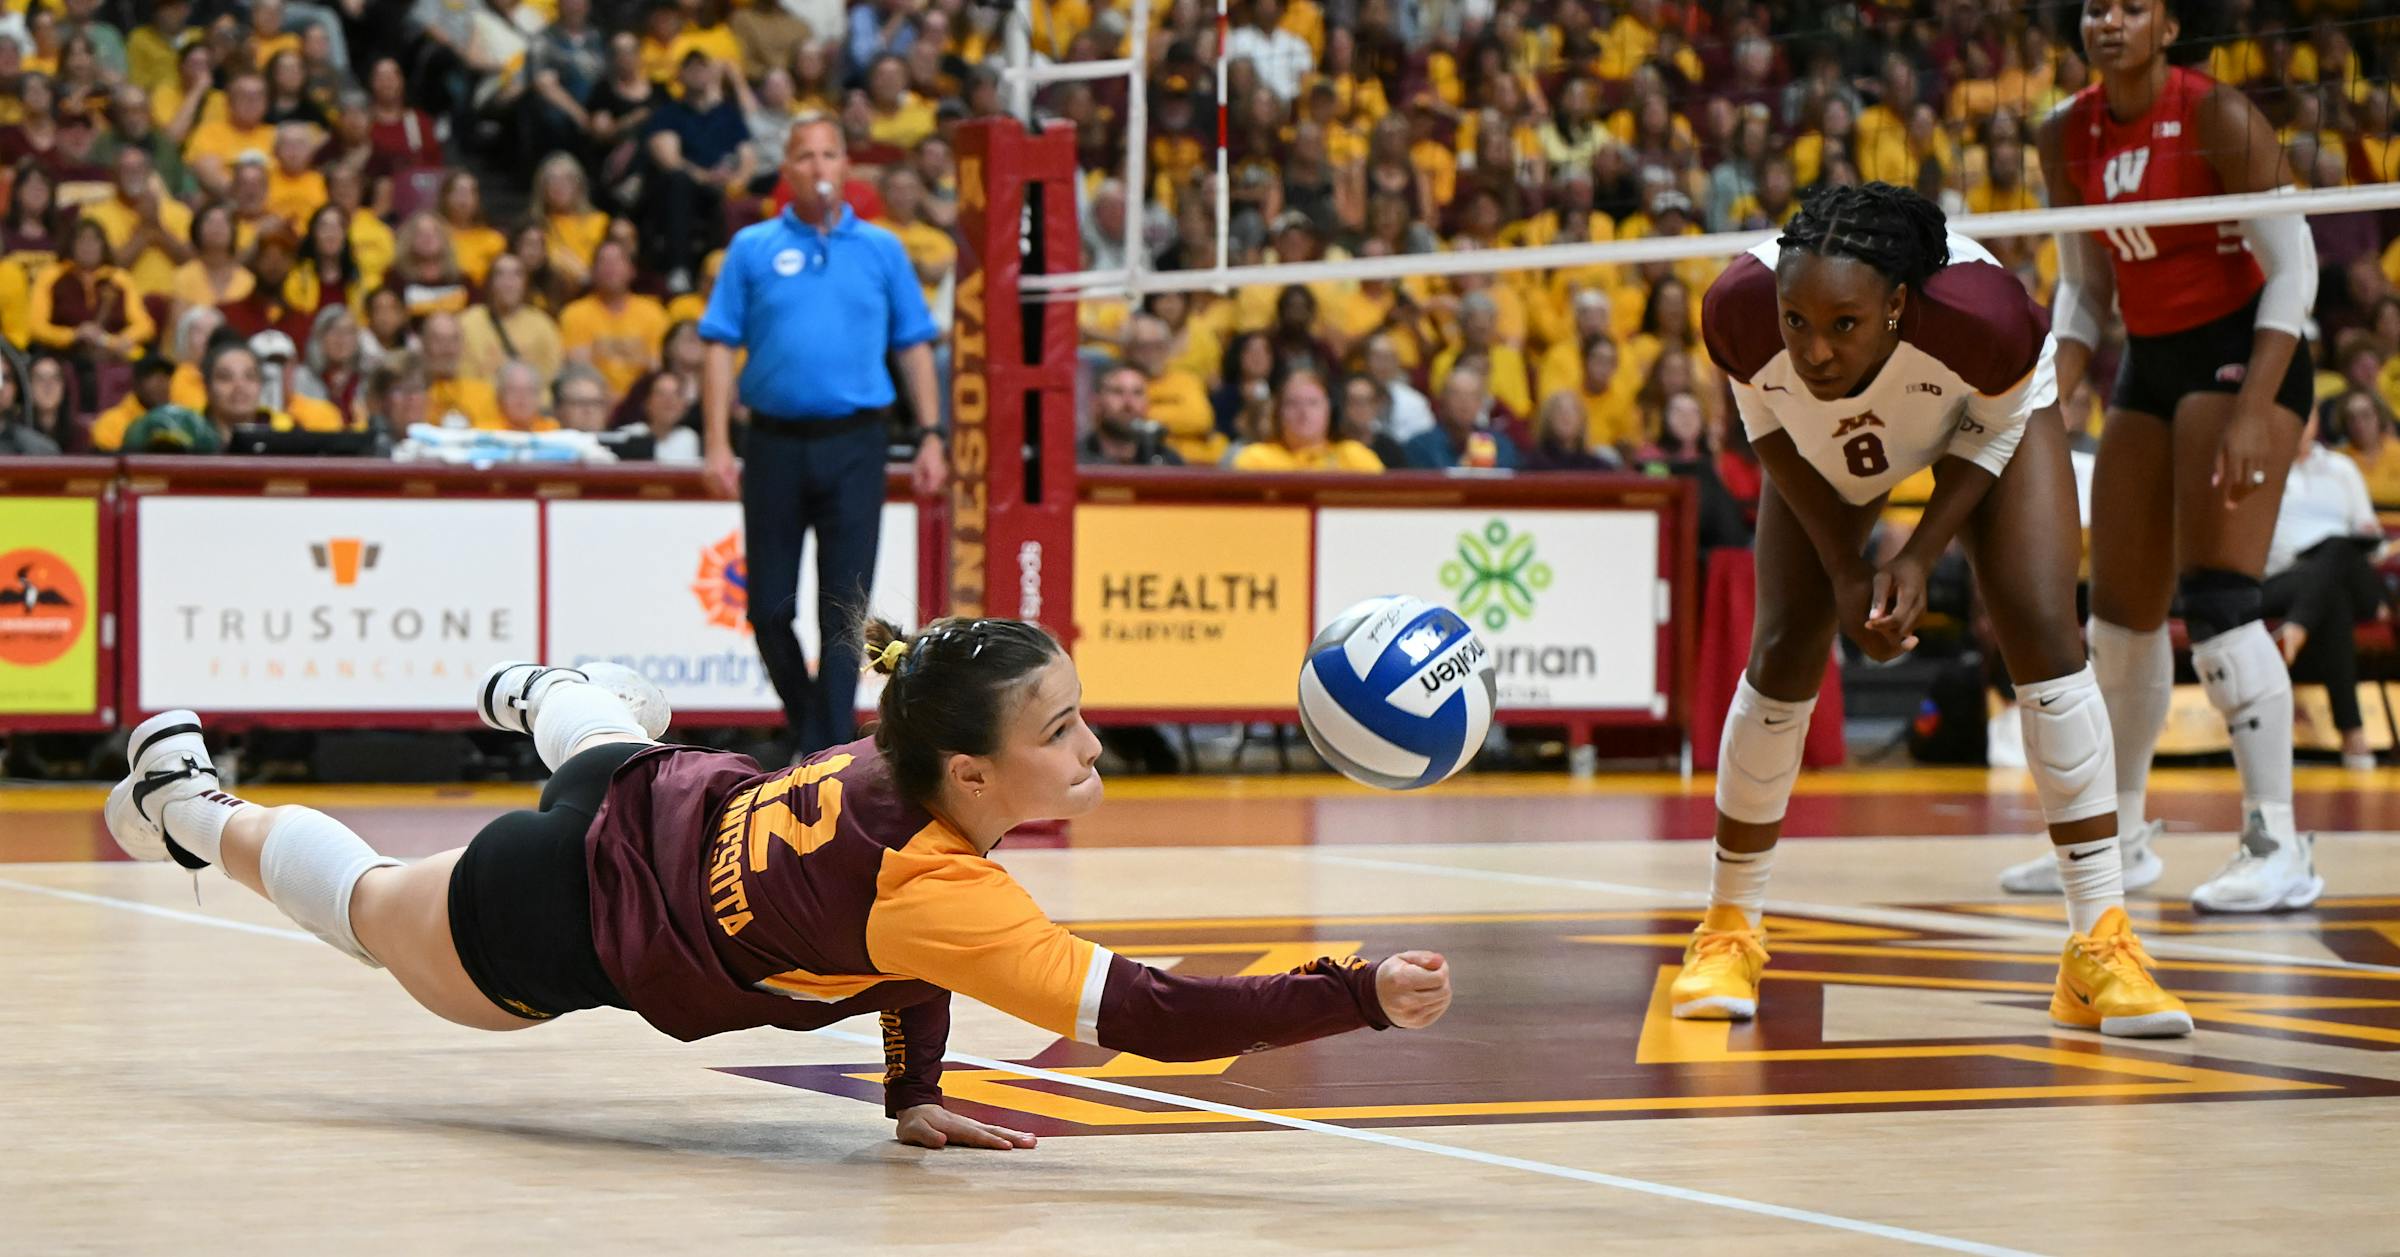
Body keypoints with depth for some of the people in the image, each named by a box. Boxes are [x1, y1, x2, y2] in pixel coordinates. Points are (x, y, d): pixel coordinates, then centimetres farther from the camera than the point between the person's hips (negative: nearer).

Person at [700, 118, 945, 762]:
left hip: (854, 443, 0)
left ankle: (828, 756, -1)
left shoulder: (882, 250, 8)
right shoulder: (752, 249, 6)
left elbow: (914, 346, 10)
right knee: (769, 606, 4)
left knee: (843, 610, -4)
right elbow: (720, 347, 3)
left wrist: (931, 436, 1)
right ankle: (807, 722, 26)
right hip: (776, 442, 0)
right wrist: (717, 442, -5)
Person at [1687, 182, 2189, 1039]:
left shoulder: (1979, 312, -43)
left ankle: (2101, 946, -13)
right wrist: (1843, 569, -17)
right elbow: (1771, 436, -15)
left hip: (1992, 410, -2)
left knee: (2043, 631, -15)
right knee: (1784, 651, -4)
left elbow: (1996, 429, -19)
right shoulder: (1739, 311, -38)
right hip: (1828, 441, 2)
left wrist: (1919, 560, -25)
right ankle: (1728, 935, 13)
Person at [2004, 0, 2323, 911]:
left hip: (2241, 353, -7)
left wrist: (2252, 414, -23)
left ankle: (2279, 848, -14)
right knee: (2120, 614, 9)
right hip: (2149, 366, 7)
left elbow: (2294, 268, -16)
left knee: (2213, 598, -18)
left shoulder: (2218, 117, -16)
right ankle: (2121, 838, 23)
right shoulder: (2067, 139, 3)